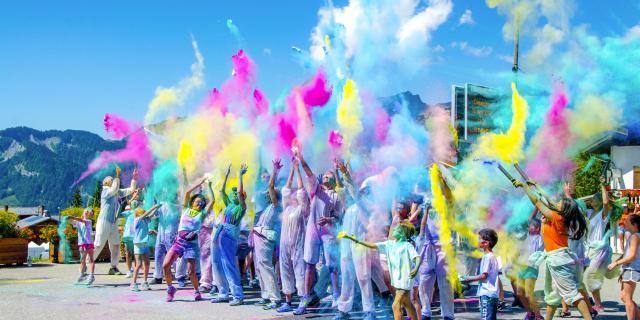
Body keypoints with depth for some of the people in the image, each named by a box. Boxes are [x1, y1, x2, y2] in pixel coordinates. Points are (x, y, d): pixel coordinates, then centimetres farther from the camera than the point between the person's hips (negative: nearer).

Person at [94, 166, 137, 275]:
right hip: (104, 222, -8)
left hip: (114, 223, 8)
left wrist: (134, 178, 10)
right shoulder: (105, 191, -8)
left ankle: (114, 268, 8)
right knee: (98, 246, -7)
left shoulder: (117, 192, 14)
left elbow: (131, 190, 18)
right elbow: (114, 189, -27)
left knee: (116, 245, 3)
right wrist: (117, 175, -21)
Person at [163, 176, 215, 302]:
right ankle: (170, 288, 9)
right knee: (165, 265, -12)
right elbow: (187, 192, 4)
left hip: (192, 243, -1)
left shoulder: (202, 213, 10)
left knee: (191, 271, -8)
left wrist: (209, 186, 7)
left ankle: (197, 291, 16)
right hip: (179, 241, 1)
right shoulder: (186, 209, 13)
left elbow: (212, 200, 0)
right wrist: (199, 183, 7)